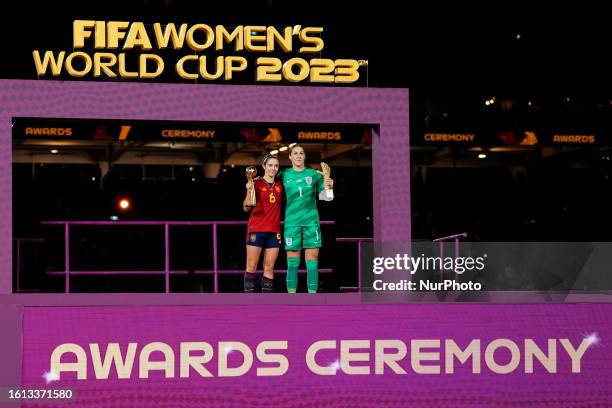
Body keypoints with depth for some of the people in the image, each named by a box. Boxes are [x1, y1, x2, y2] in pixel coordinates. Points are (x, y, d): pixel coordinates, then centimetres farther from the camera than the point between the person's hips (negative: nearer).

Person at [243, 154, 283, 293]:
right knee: (252, 266, -4)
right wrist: (249, 192, -19)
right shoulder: (256, 184, -1)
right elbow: (246, 208, -3)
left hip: (274, 231, 4)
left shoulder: (279, 186, 12)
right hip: (256, 229, -4)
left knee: (269, 268, 2)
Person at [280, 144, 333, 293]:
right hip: (292, 223, 0)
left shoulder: (314, 174, 6)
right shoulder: (284, 175, 6)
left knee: (312, 262, -3)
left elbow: (326, 197, 7)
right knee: (292, 263, -1)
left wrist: (328, 187, -14)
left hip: (311, 222, 0)